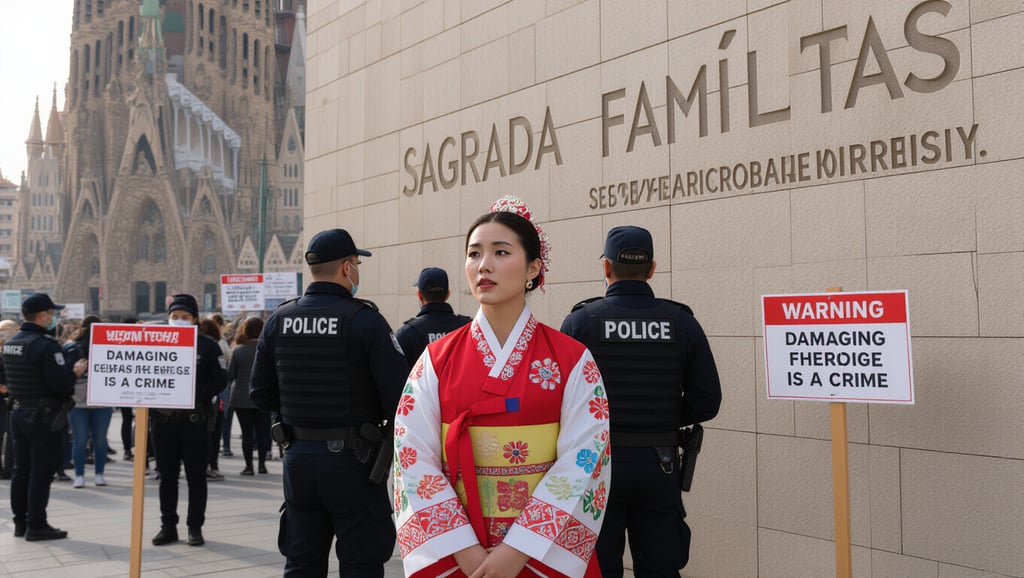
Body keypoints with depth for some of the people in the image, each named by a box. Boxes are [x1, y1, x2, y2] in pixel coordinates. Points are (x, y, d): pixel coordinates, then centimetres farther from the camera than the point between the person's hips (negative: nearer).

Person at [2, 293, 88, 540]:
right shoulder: (46, 345, -20)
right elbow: (61, 384, -24)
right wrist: (75, 372, -6)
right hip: (44, 418, -9)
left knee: (21, 470, 15)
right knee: (41, 473, -2)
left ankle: (20, 522, 23)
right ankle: (36, 526, 2)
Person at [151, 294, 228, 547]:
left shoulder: (207, 346, 0)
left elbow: (220, 380, -2)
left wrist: (197, 395, -15)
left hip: (195, 420, -3)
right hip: (164, 419, 3)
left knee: (196, 476, 3)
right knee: (167, 476, 8)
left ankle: (195, 527, 11)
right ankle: (168, 526, 17)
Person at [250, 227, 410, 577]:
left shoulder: (278, 321, 1)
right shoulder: (365, 321, -14)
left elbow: (260, 395, 6)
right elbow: (399, 400, -18)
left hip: (298, 459, 5)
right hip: (352, 461, -5)